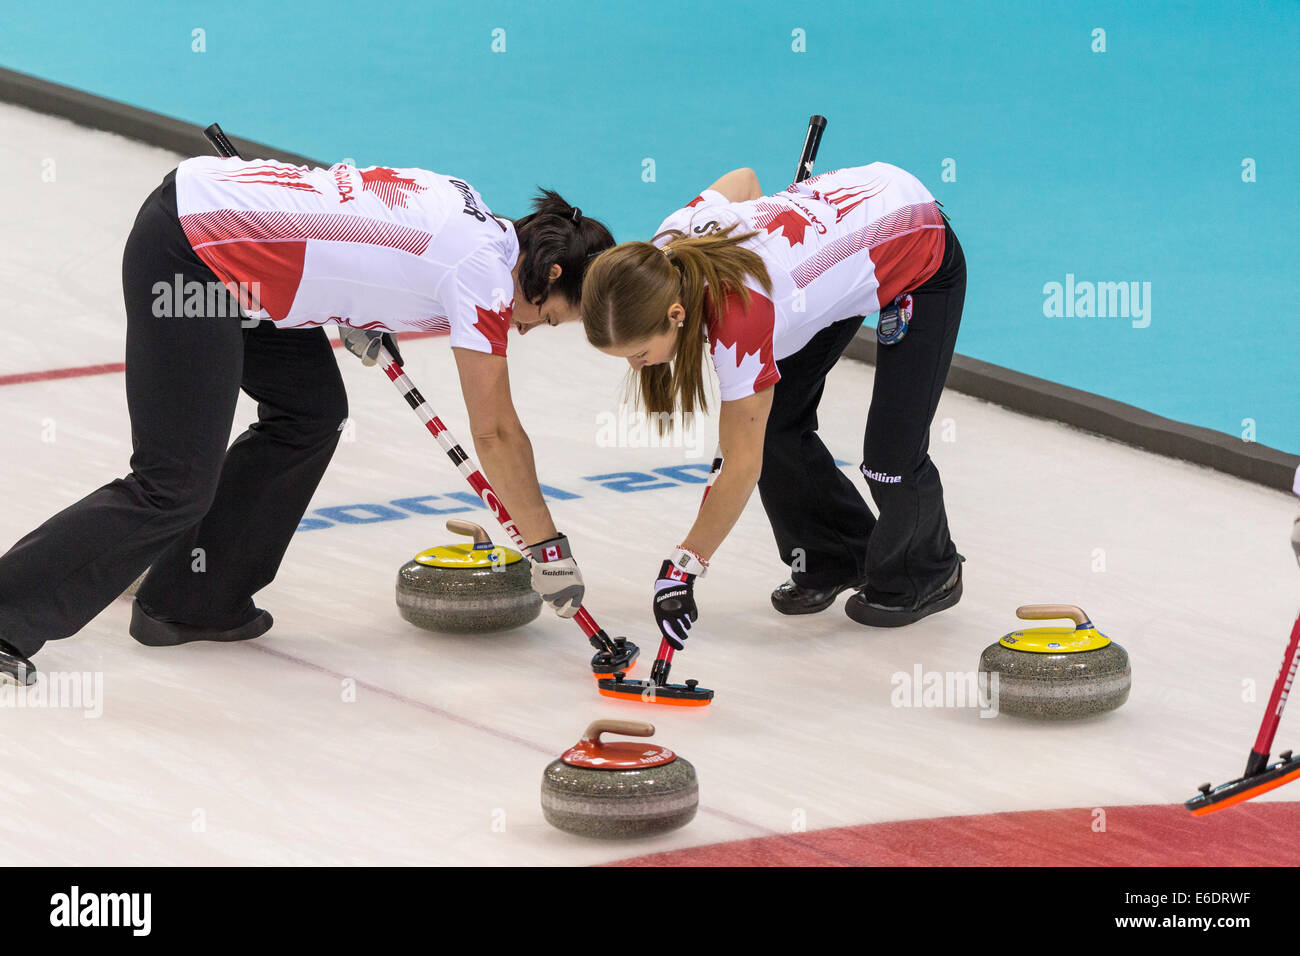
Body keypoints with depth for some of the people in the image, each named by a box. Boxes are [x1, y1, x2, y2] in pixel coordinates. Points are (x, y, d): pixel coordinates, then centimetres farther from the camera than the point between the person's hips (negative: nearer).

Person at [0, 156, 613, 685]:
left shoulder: (468, 209, 13)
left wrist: (358, 311, 17)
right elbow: (495, 432, -7)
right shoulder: (486, 270, -11)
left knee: (310, 413, 15)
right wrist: (550, 548, 1)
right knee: (177, 488, -7)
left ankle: (190, 602, 19)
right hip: (186, 256, -10)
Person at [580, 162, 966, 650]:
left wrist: (684, 566, -23)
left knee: (892, 454, -8)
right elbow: (742, 178, 1)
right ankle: (833, 560, 22)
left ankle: (930, 577, 21)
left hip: (923, 261, -8)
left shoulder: (740, 317, -40)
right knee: (776, 424, 2)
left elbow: (742, 466, -30)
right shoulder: (664, 250, -21)